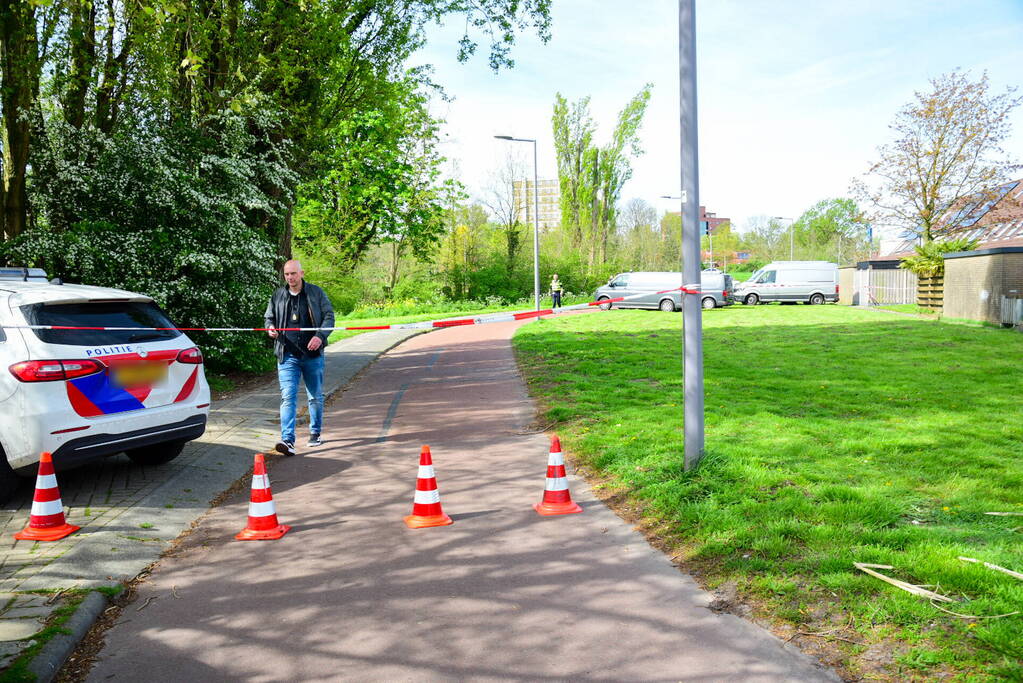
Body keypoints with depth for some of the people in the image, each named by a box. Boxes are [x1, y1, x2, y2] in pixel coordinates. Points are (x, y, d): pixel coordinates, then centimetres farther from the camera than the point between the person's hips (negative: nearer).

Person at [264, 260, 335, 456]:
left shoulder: (316, 293, 2)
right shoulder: (278, 296, 8)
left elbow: (329, 315, 1)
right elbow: (268, 317, 19)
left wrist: (320, 336, -15)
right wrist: (270, 327, -5)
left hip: (312, 354, 0)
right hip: (287, 355, 0)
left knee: (315, 396, 13)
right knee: (287, 397, -11)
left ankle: (315, 433, 31)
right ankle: (288, 440, -17)